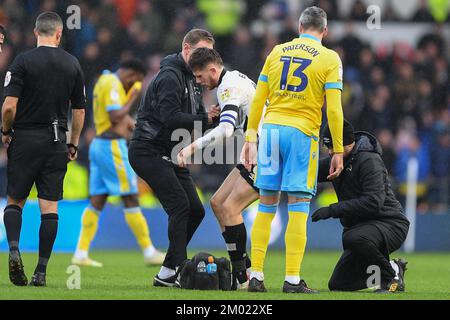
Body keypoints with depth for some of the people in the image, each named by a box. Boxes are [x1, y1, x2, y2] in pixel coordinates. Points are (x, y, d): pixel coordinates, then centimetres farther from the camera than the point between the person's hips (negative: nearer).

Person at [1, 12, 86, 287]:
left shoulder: (23, 62, -7)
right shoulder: (73, 65, 4)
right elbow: (79, 112, 7)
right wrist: (73, 145, 18)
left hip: (25, 140, -2)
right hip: (56, 142, 2)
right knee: (50, 207, 3)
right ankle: (41, 271, -1)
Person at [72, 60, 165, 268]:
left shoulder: (105, 80, 17)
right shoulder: (113, 85, -14)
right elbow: (115, 117, -23)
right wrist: (132, 99, -12)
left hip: (99, 144, 10)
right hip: (112, 146, -10)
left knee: (97, 201, 6)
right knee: (131, 199, -4)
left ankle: (81, 254, 1)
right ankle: (149, 252, 0)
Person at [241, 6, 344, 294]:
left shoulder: (277, 52, 12)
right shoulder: (329, 59, 2)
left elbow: (258, 100, 10)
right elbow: (334, 109, -5)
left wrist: (250, 138, 14)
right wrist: (338, 151, -2)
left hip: (271, 128, 3)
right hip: (302, 132, -3)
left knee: (267, 206, 9)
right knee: (299, 208, -2)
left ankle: (256, 275, 7)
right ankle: (292, 279, -6)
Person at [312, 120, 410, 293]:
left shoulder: (369, 160, -18)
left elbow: (373, 202, -28)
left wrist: (332, 210, -29)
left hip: (391, 224, -9)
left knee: (352, 238, -39)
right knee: (337, 284, 3)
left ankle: (392, 273, -15)